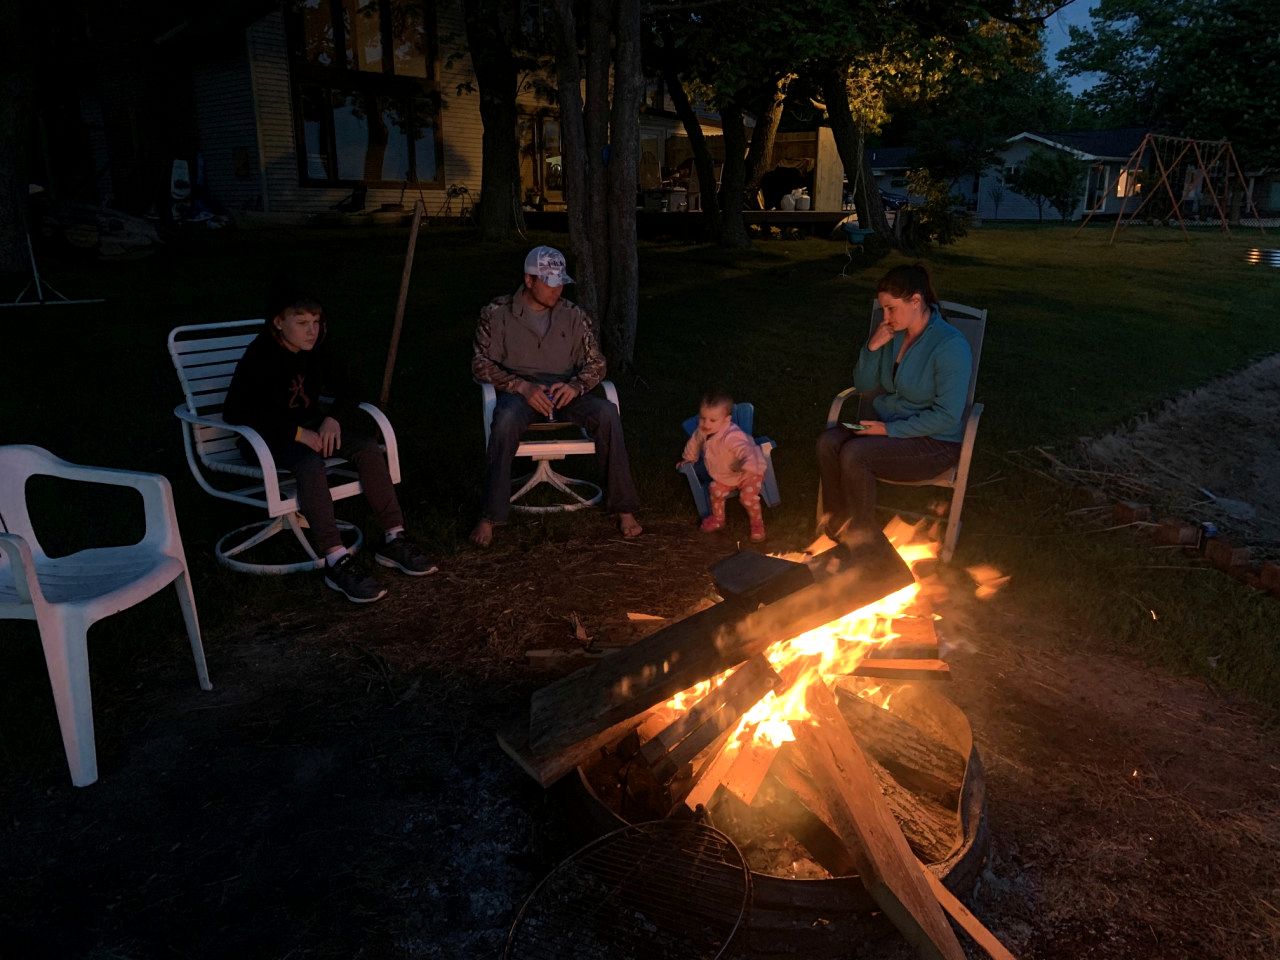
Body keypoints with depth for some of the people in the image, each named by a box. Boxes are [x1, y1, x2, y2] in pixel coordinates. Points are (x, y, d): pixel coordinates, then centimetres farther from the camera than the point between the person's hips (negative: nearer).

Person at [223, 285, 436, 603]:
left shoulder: (318, 351, 2)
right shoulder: (259, 356, -16)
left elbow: (347, 391, 12)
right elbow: (235, 412, -21)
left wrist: (334, 418, -11)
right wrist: (296, 432, -25)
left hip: (310, 427, 6)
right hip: (271, 437, -6)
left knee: (368, 447, -18)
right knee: (311, 464, -37)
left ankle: (393, 540, -16)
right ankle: (337, 562, -40)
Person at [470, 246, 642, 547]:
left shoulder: (574, 315, 9)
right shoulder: (496, 314, 2)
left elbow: (596, 362, 10)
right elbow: (480, 364, -2)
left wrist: (576, 386, -14)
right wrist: (522, 386, -19)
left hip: (565, 389, 2)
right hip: (518, 390, -2)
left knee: (607, 412, -28)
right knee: (507, 419, -39)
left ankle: (623, 507, -20)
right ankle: (489, 517, -31)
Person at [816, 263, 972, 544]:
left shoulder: (950, 346, -20)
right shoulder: (893, 333, 1)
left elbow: (947, 416, -21)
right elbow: (864, 387, 8)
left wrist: (890, 429, -20)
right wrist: (872, 348, -10)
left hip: (935, 441, -7)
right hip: (887, 424, 7)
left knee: (854, 454, -28)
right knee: (828, 442, -18)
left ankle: (861, 538, -7)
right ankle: (836, 526, -7)